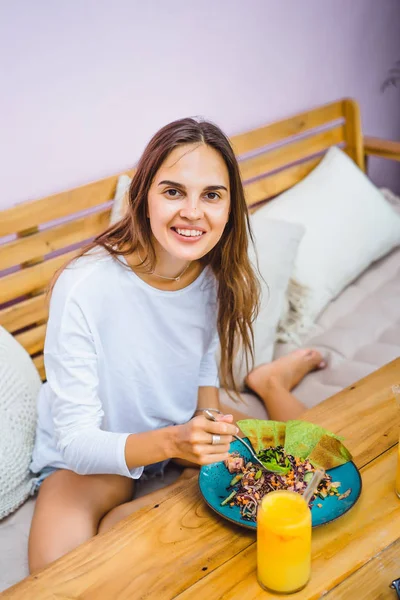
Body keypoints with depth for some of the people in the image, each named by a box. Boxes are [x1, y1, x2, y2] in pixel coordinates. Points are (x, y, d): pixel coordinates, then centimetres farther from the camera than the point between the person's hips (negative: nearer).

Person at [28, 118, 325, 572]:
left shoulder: (217, 273, -14)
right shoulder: (85, 287, -32)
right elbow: (77, 441, -29)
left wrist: (209, 435, -12)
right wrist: (172, 442, -46)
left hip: (185, 429, 4)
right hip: (88, 458, -3)